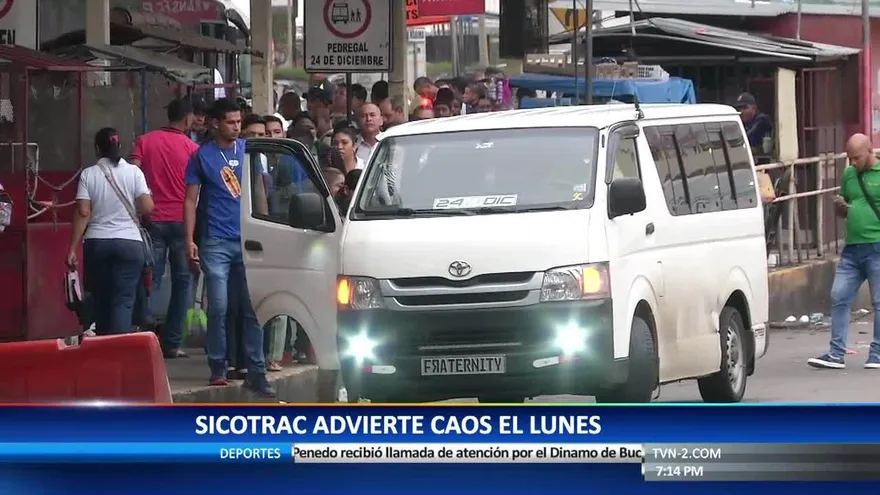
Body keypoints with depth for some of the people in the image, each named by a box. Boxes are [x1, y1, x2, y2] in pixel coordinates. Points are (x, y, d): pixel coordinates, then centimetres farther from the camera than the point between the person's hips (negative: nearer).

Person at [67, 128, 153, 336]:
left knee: (101, 301, 12)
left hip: (96, 243, 1)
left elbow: (82, 213, -5)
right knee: (123, 301, -4)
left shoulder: (88, 174, 0)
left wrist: (73, 248, -2)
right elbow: (147, 208, -7)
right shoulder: (133, 172, -1)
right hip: (129, 243, -1)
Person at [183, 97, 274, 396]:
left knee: (253, 309, 1)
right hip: (216, 243, -2)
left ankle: (256, 371, 3)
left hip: (250, 241, 2)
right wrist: (190, 240, -6)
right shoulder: (203, 156, 3)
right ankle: (217, 367, 5)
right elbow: (191, 200, 3)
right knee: (218, 307, -5)